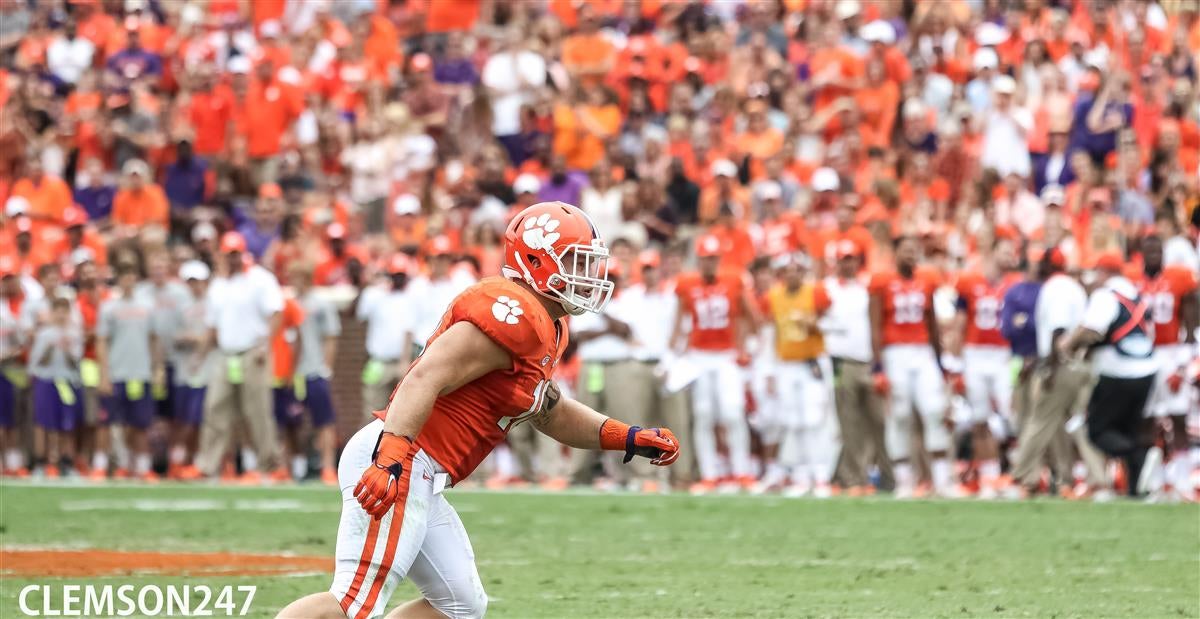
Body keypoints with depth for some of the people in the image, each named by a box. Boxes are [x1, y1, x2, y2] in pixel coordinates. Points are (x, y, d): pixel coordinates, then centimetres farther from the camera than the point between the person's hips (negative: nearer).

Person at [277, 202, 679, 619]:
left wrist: (628, 438, 24)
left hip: (419, 482, 11)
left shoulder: (546, 330, 18)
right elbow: (427, 378, -24)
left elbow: (549, 412, 33)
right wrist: (390, 458, -33)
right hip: (401, 467, -11)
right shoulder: (513, 314, -14)